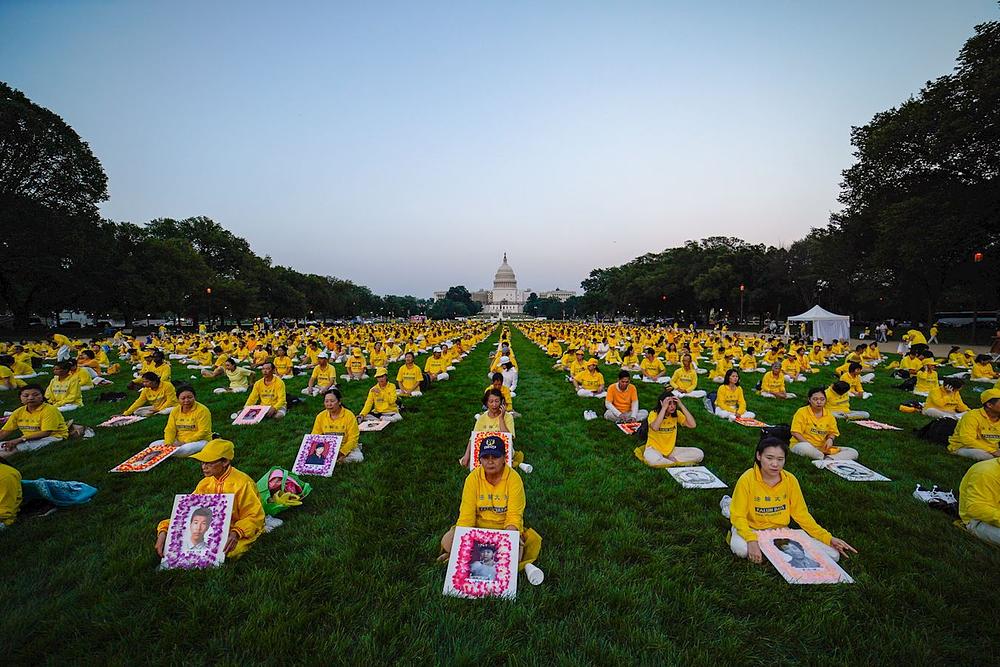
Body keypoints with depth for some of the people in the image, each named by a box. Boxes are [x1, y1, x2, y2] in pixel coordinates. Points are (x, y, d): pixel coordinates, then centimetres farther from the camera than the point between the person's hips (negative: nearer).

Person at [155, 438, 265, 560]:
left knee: (229, 551, -36)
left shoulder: (242, 483, -18)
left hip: (240, 530, -5)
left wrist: (235, 533, -35)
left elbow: (255, 517, -17)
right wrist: (164, 531, -13)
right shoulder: (205, 484, 3)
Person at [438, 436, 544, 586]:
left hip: (504, 529, -3)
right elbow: (467, 515, -11)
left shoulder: (514, 479, -14)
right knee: (448, 541, -23)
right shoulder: (473, 478, -9)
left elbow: (514, 517, -16)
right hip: (479, 527, 4)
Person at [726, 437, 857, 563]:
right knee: (741, 549, -37)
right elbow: (738, 516, -16)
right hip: (752, 530, -5)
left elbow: (801, 514, 4)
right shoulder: (747, 479, -19)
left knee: (833, 555, -8)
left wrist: (828, 538, -5)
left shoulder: (790, 480, -6)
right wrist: (751, 540, -32)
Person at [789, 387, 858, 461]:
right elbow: (795, 432, -11)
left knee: (853, 453, -8)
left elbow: (833, 432, 17)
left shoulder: (828, 414, 9)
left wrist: (830, 439, -6)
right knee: (805, 448, -42)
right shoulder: (802, 412, -6)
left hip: (822, 448, 5)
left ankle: (827, 459, -28)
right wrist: (810, 445, -19)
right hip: (802, 445, -5)